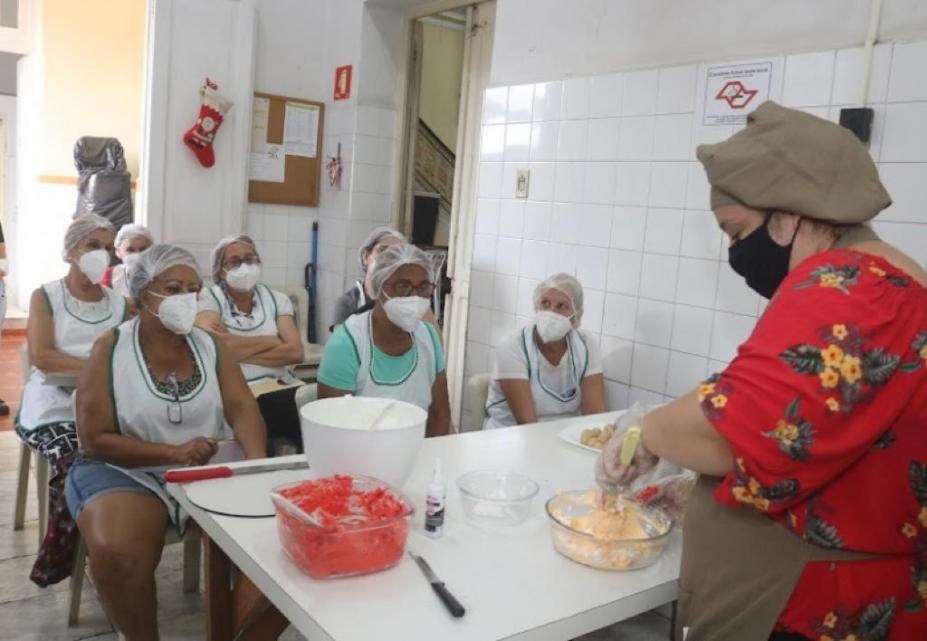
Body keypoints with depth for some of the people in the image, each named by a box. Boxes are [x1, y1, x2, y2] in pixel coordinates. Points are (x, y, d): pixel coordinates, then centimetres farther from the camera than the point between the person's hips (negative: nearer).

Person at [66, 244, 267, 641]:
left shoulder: (211, 347, 5)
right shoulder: (110, 350, -5)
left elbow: (242, 409, -7)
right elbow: (95, 440, -9)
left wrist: (258, 465, -28)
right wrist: (174, 452, -22)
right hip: (127, 471, -2)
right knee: (115, 553, -31)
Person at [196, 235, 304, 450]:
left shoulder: (276, 299, 14)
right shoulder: (209, 298, 6)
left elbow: (295, 351, 0)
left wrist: (239, 349, -7)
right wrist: (274, 341, -3)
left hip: (279, 387, 4)